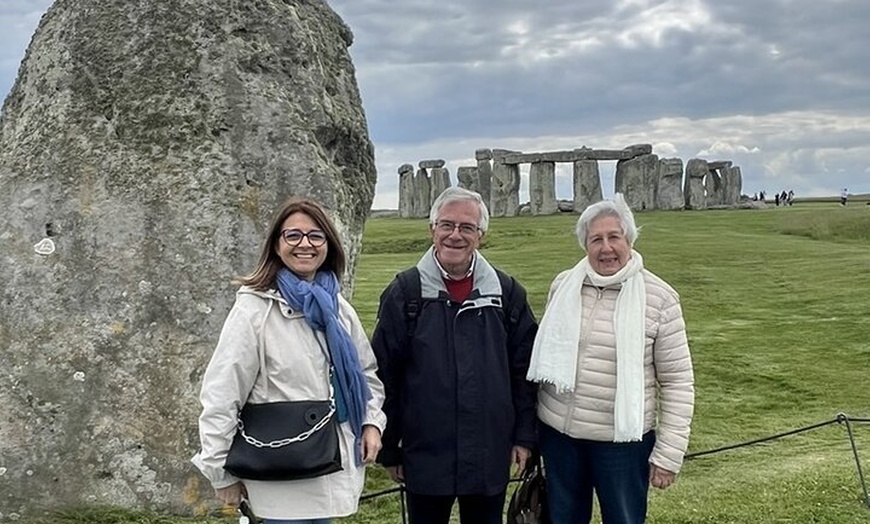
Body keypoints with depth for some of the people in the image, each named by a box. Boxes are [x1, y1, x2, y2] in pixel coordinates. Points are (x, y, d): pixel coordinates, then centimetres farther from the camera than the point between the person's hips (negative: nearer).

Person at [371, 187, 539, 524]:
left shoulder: (506, 293, 2)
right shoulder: (403, 294, -4)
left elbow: (524, 370, 6)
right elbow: (384, 377, -2)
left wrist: (524, 436, 4)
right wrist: (388, 448, 0)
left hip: (490, 456, 2)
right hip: (424, 456, -1)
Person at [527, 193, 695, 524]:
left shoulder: (659, 299, -10)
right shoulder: (563, 286, 0)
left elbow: (678, 383, -8)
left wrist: (669, 453, -9)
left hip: (622, 440, -3)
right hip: (559, 433, 3)